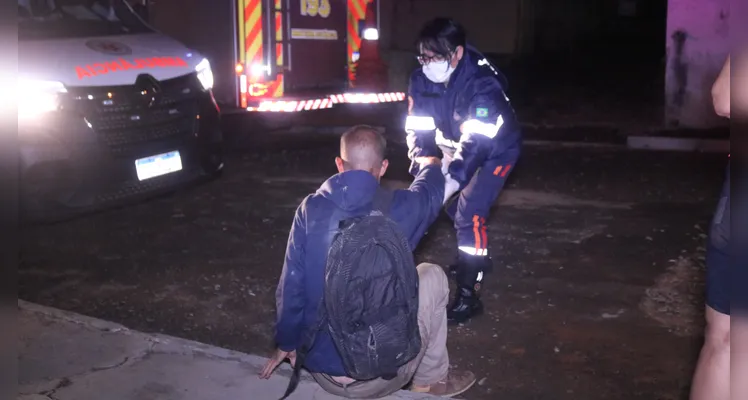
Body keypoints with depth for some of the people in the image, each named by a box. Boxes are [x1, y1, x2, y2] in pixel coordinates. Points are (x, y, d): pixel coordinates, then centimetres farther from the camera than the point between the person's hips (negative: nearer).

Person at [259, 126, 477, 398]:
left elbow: (291, 283, -2)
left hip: (319, 370, 4)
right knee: (432, 276, 17)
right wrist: (431, 166, 37)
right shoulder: (397, 209, -11)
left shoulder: (310, 210, -8)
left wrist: (287, 343, 16)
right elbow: (431, 192, 12)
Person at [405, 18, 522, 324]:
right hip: (457, 147, 7)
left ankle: (469, 294, -10)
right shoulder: (421, 79, -16)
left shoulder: (482, 84, -35)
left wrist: (451, 179, -48)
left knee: (469, 213, -18)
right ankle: (477, 258, 43)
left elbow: (477, 142, -40)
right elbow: (417, 127, -15)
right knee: (453, 205, 16)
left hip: (496, 150, -7)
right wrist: (422, 170, -29)